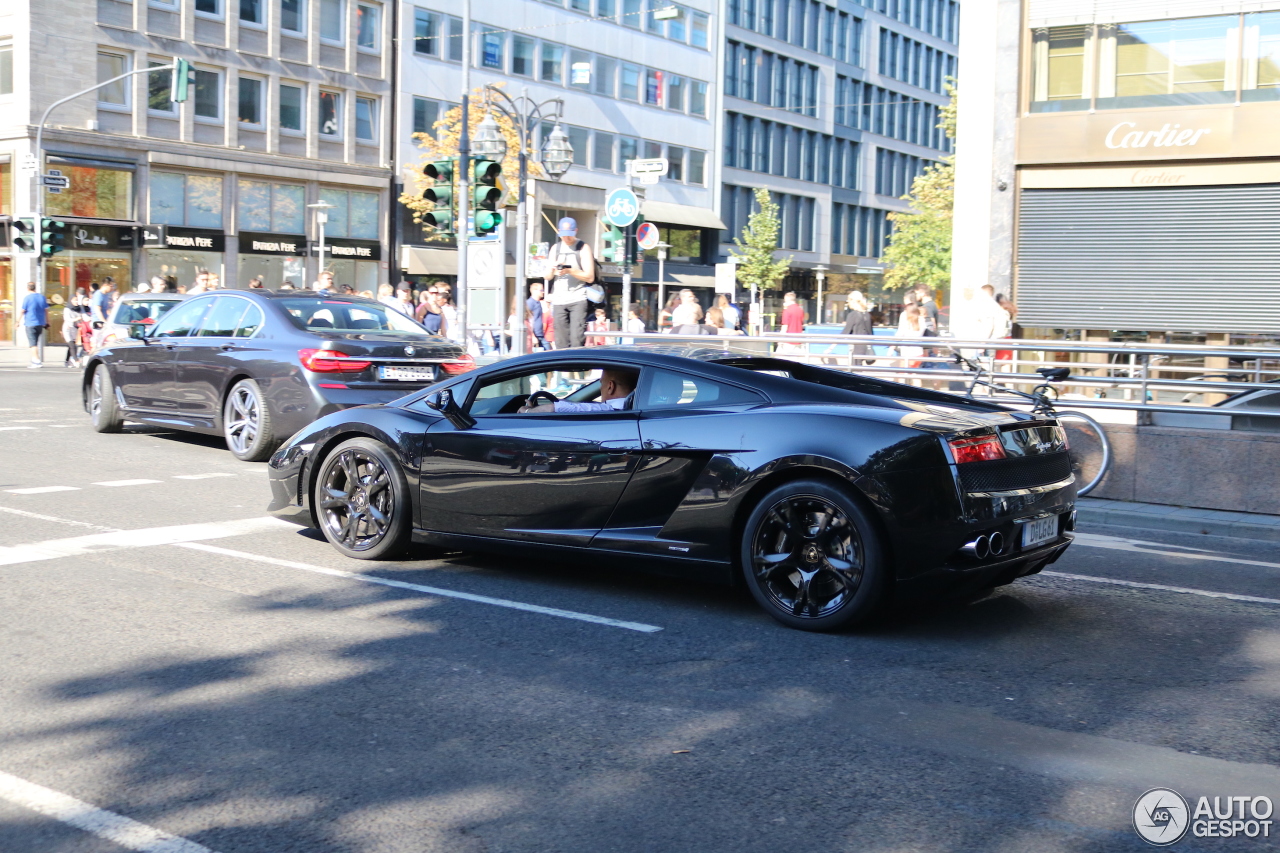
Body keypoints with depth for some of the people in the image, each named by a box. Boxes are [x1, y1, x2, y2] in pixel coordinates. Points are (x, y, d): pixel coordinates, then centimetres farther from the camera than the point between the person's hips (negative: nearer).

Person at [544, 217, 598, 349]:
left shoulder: (583, 248, 2)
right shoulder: (555, 248, 16)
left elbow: (590, 277, -5)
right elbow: (547, 277, 14)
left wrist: (569, 270, -17)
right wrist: (552, 269, -8)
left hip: (578, 299, -4)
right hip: (559, 300, 4)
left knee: (577, 339, -15)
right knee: (561, 342, -1)